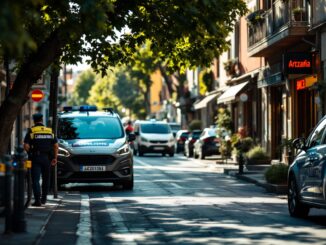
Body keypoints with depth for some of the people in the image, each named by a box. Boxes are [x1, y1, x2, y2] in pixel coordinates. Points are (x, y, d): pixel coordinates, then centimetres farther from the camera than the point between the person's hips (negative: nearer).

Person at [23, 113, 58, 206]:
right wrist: (55, 158, 8)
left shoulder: (31, 131, -2)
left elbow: (26, 146, -11)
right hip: (47, 158, 3)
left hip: (35, 158, -3)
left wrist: (30, 153, 7)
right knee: (46, 179, 17)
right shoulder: (50, 131, 7)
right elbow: (56, 145, 3)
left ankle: (38, 200, -13)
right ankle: (44, 199, 24)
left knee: (35, 180, -3)